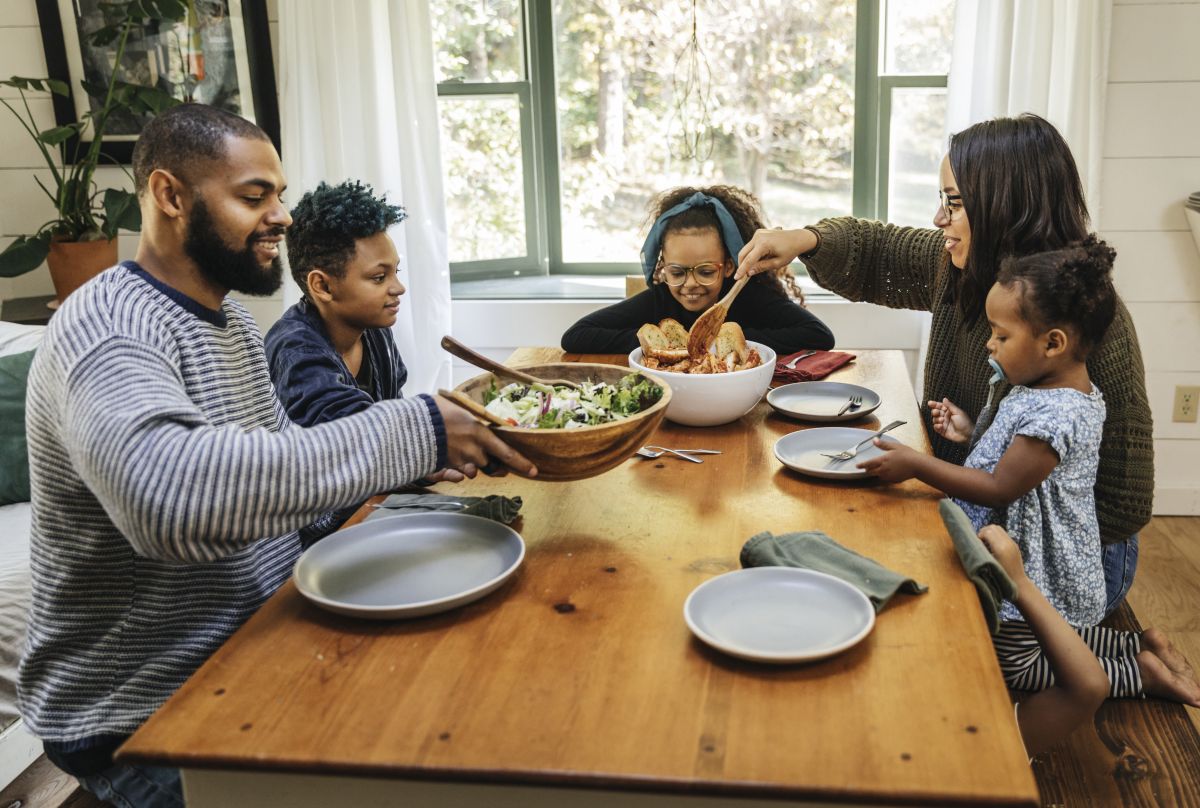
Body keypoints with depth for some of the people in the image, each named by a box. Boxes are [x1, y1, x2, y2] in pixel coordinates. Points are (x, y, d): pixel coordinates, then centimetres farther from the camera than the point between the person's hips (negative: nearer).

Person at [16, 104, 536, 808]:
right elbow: (171, 496, -43)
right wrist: (412, 432, -38)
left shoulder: (233, 322, 9)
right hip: (142, 717, -8)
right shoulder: (108, 327, -23)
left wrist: (428, 445, -6)